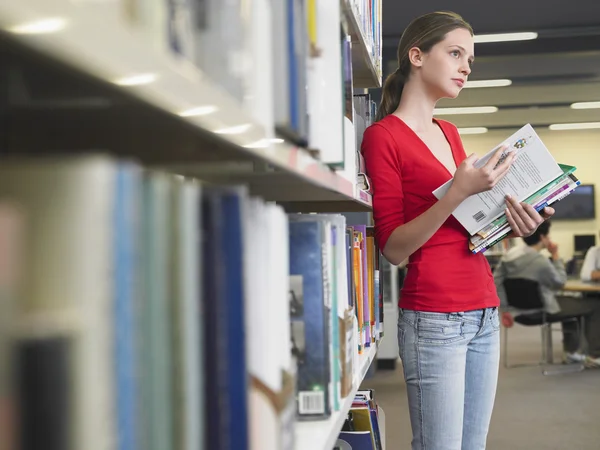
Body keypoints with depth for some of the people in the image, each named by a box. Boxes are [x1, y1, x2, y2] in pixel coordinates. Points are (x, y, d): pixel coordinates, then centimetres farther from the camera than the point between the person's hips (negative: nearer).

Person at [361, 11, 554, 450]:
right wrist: (459, 193, -22)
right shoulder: (383, 135, -6)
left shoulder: (449, 133, 16)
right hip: (434, 318, -7)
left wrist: (512, 225, 2)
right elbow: (394, 248, -11)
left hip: (485, 312, 8)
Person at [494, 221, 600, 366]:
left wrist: (505, 310, 4)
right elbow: (560, 282, -10)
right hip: (543, 311, -8)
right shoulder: (540, 261, -26)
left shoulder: (509, 254, -5)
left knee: (570, 302, 34)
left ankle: (571, 351, 38)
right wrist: (556, 256, -6)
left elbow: (496, 282, -2)